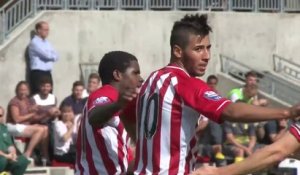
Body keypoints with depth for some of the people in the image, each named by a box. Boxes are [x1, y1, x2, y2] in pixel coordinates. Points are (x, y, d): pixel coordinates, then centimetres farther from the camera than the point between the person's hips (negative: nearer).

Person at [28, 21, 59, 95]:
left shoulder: (47, 42, 18)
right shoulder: (34, 42, -8)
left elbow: (56, 56, 10)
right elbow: (47, 55, -17)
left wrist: (50, 56, -10)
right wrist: (53, 56, 3)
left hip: (48, 73, 8)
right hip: (38, 73, -8)